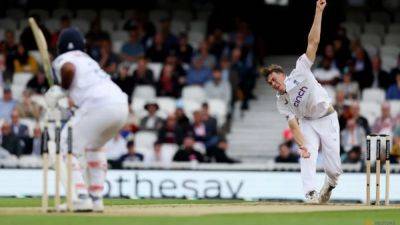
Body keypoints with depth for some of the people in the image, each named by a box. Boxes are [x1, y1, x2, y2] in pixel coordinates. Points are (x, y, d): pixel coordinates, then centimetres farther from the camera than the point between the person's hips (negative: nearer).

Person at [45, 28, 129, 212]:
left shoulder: (62, 59, 11)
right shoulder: (88, 60, 33)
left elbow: (69, 68, -12)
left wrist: (62, 88, 2)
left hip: (98, 105, -7)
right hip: (122, 105, 7)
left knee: (67, 148, 3)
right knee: (94, 146, 31)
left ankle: (81, 198, -14)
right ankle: (96, 199, 22)